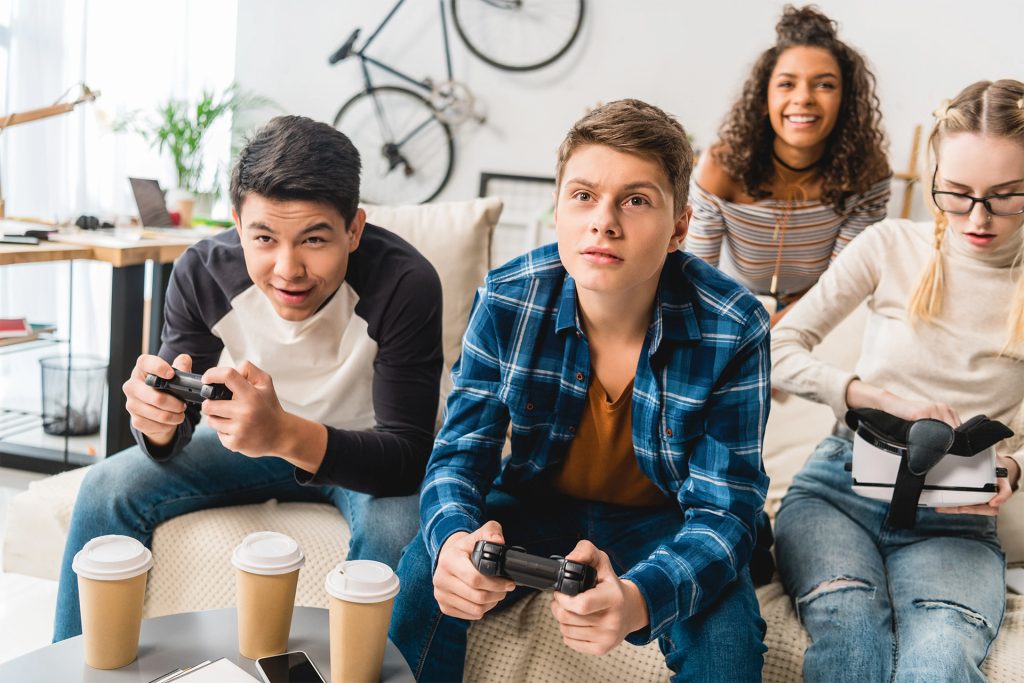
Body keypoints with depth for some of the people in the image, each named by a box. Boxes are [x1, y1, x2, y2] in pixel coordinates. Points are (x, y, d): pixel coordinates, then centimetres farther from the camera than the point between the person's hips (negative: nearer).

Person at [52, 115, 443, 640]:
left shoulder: (406, 283, -31)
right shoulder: (202, 272, -19)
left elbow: (409, 457, -32)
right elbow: (174, 441, -12)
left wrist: (285, 434, -50)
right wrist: (159, 423, -39)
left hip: (364, 450, -3)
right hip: (256, 437, 4)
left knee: (398, 527, -35)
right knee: (106, 489, -11)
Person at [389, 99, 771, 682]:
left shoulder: (733, 331, -24)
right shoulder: (507, 300, -18)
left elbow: (723, 509, -22)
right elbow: (459, 454, -12)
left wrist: (639, 600, -45)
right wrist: (455, 540, -38)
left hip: (659, 524, -1)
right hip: (533, 507, 2)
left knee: (728, 634, -28)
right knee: (423, 577, -24)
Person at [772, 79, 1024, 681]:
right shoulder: (893, 247, 2)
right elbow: (782, 347, 2)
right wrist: (885, 398, -11)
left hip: (955, 518, 0)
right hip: (843, 483, 0)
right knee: (848, 628, -32)